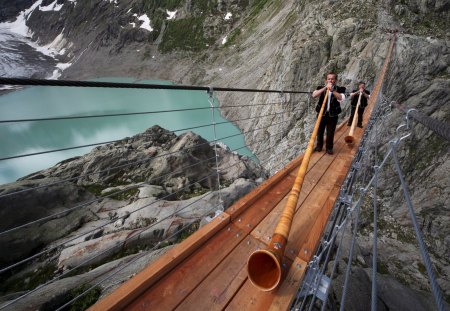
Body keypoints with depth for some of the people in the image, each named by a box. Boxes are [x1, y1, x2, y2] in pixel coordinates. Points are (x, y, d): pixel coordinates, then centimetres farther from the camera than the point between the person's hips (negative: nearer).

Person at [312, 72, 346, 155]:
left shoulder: (340, 89, 1)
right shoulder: (321, 88, 4)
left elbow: (341, 98, -17)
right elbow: (314, 95, -15)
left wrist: (332, 90, -24)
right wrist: (325, 88, -21)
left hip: (333, 115, -1)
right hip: (321, 113, 1)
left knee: (330, 133, 4)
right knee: (319, 131, 9)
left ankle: (329, 148, 20)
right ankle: (319, 146, 25)